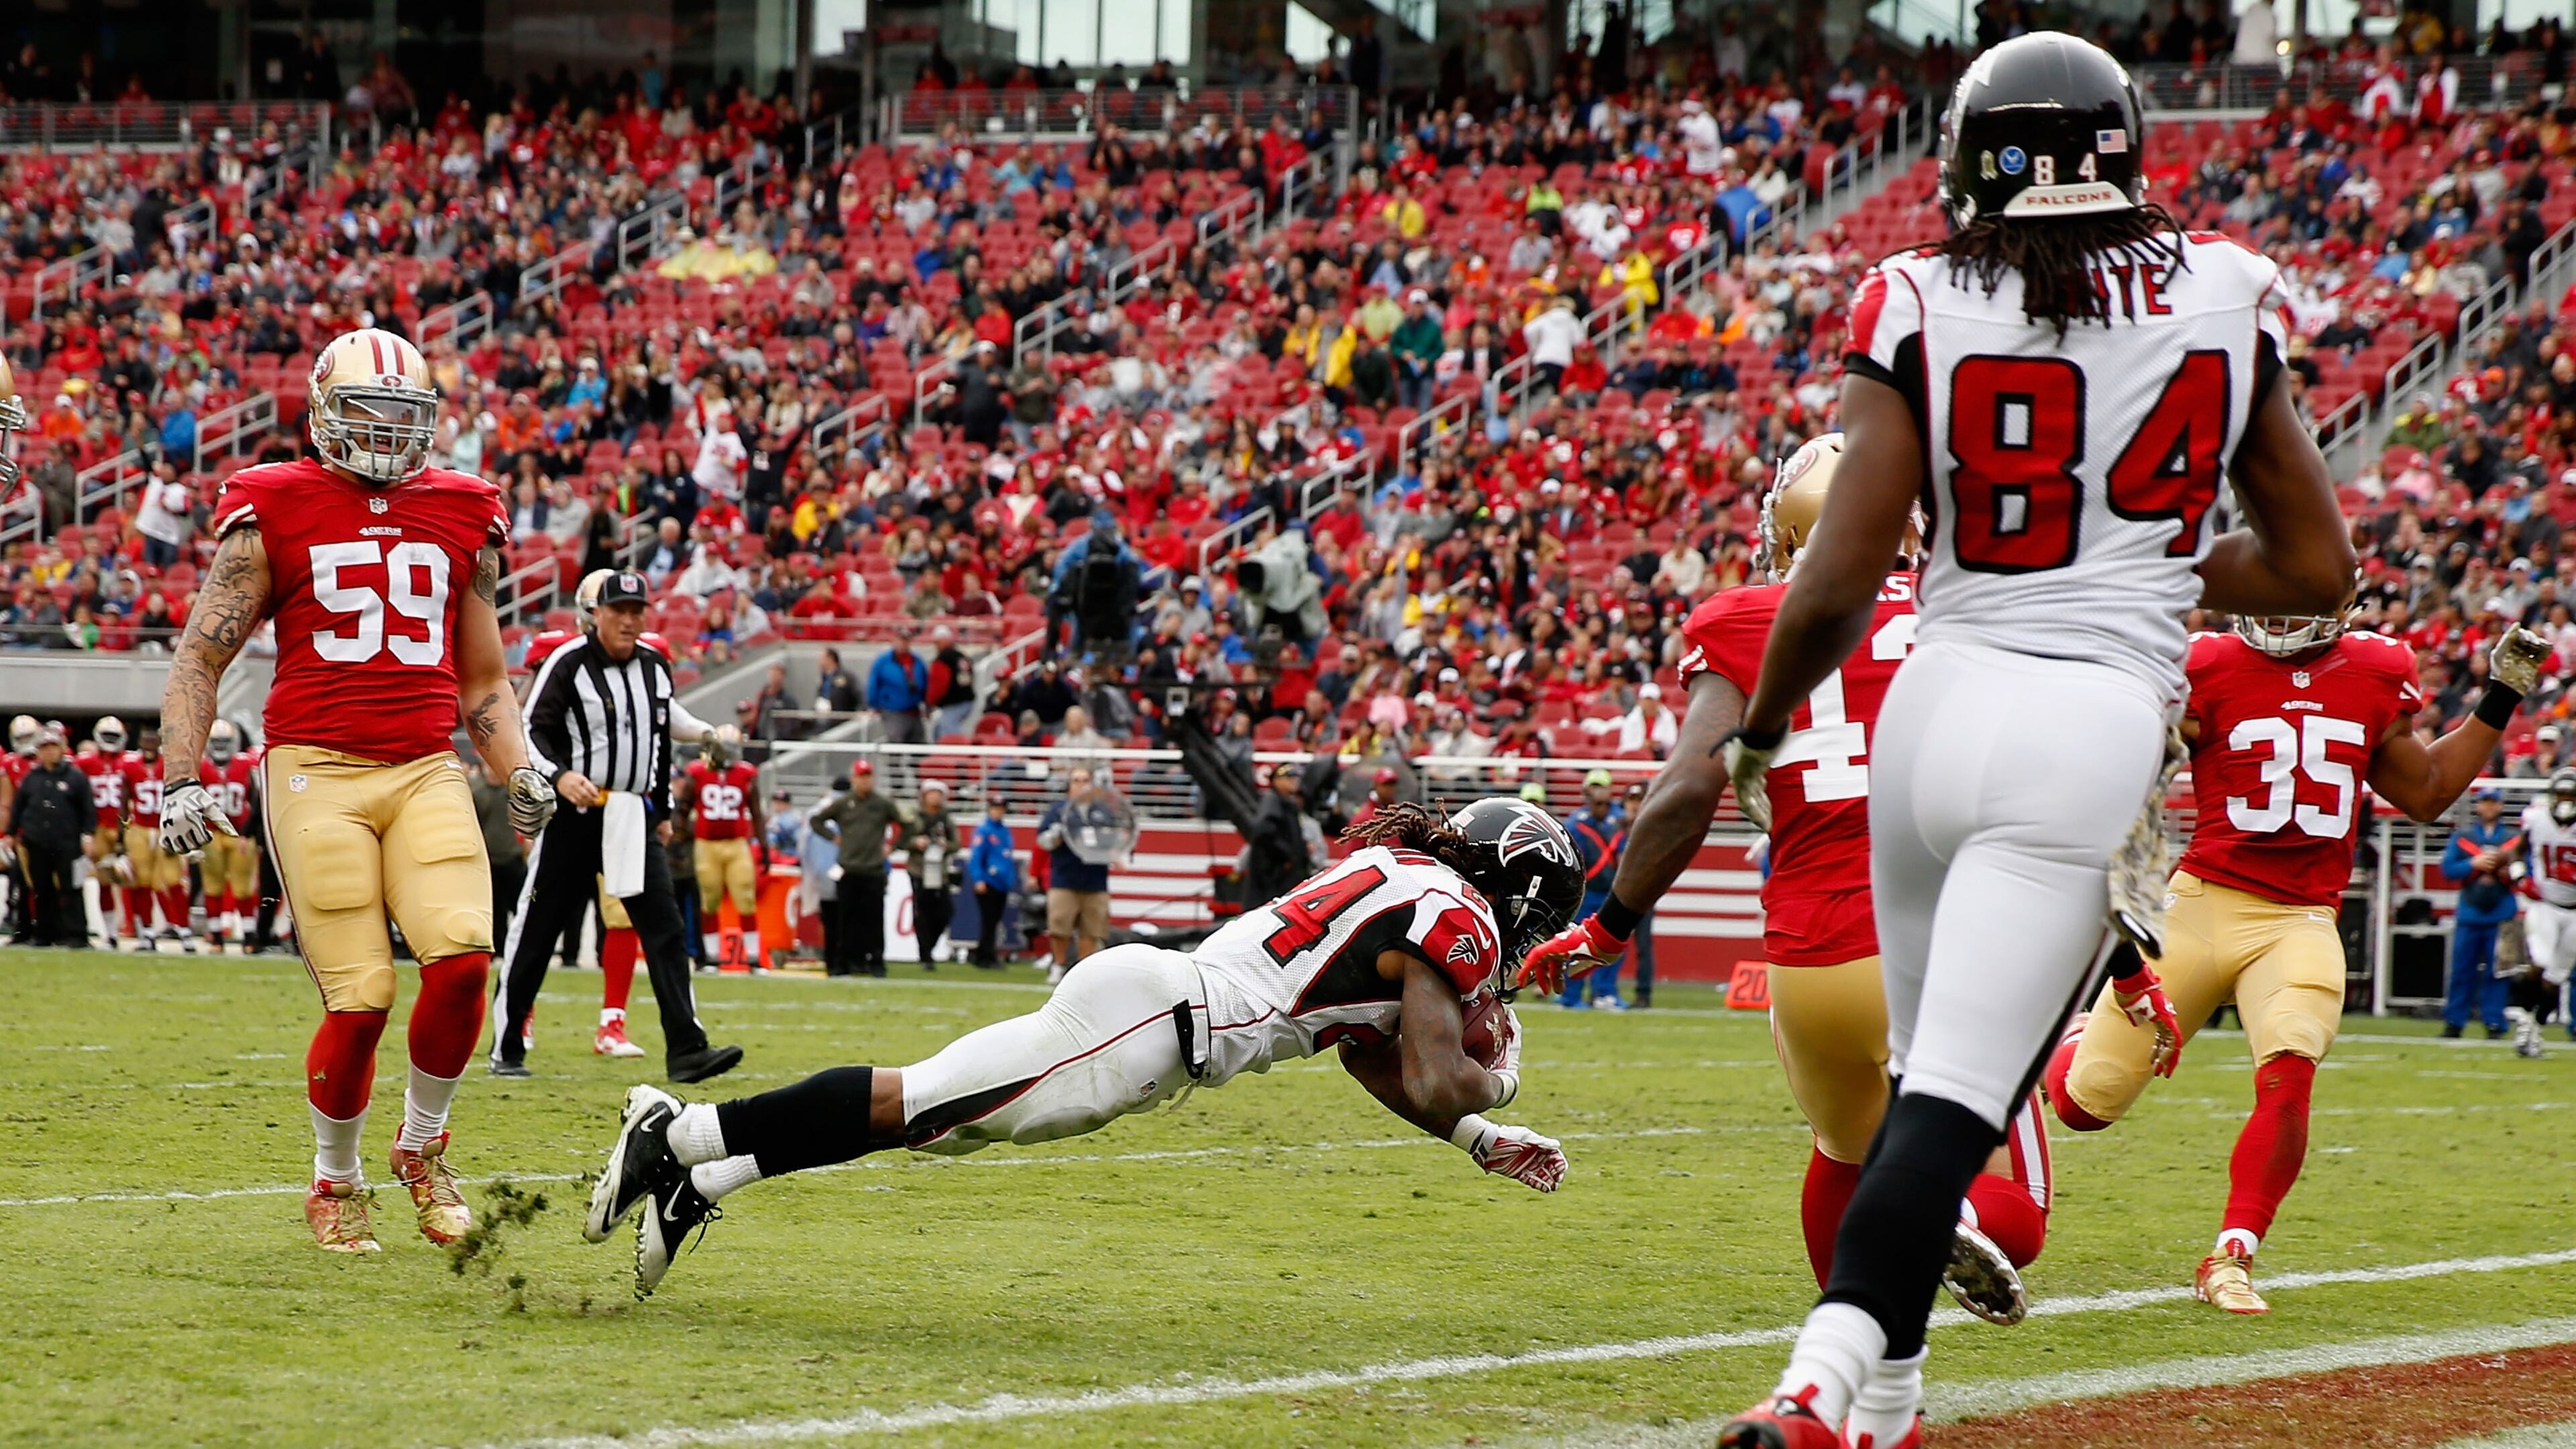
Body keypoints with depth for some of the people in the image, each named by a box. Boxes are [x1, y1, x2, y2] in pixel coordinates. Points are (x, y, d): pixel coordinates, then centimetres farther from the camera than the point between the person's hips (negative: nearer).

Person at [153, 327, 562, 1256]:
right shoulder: (274, 515, 4)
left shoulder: (461, 519, 16)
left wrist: (520, 775, 9)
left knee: (461, 958, -19)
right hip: (316, 769, -3)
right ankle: (334, 1180, 15)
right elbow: (198, 657, 6)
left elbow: (482, 680, 24)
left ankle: (422, 1148, 6)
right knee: (359, 999, -10)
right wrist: (179, 782, -4)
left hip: (427, 771, 3)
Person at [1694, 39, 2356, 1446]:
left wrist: (1758, 728, 12)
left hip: (1938, 699, 1)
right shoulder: (2220, 300, 4)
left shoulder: (1922, 307, -1)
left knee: (1929, 1079, 19)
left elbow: (1839, 581, -6)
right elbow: (2314, 569, 11)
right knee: (1954, 1098, -9)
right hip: (2095, 729, -1)